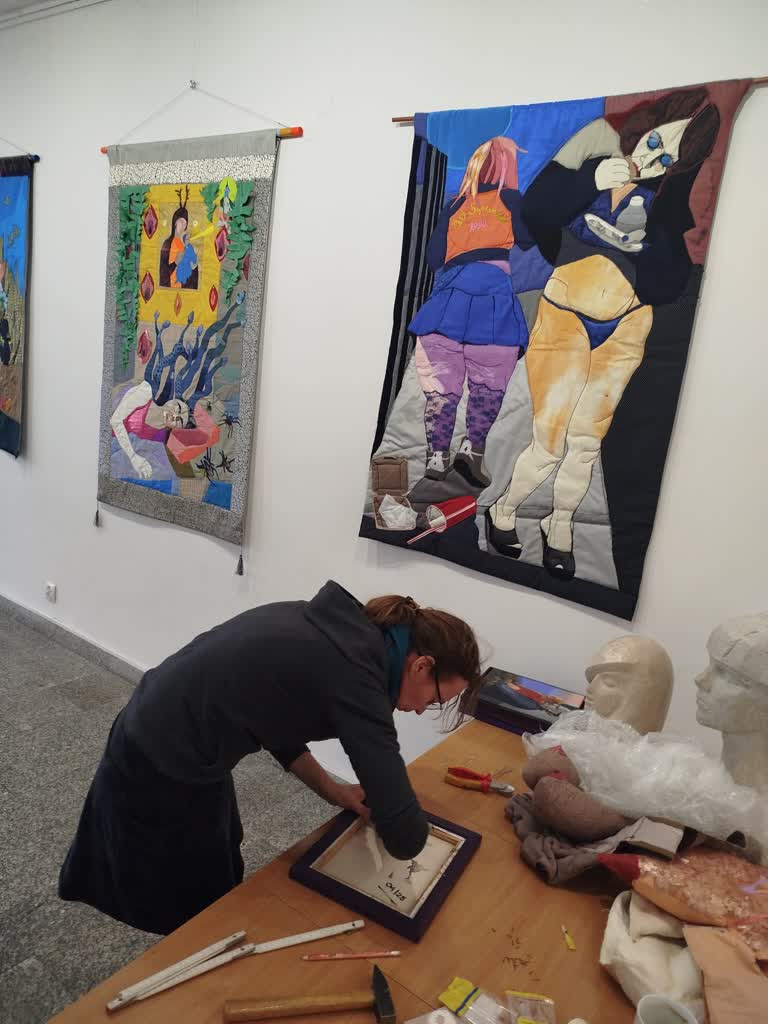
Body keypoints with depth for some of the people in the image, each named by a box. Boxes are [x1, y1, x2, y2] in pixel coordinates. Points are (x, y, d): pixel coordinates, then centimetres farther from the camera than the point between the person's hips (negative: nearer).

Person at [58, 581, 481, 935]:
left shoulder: (336, 626, 0)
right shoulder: (355, 674, -25)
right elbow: (407, 838, -24)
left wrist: (331, 789, 11)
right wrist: (385, 816, -2)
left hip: (153, 738, 8)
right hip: (160, 777, -8)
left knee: (217, 889, 28)